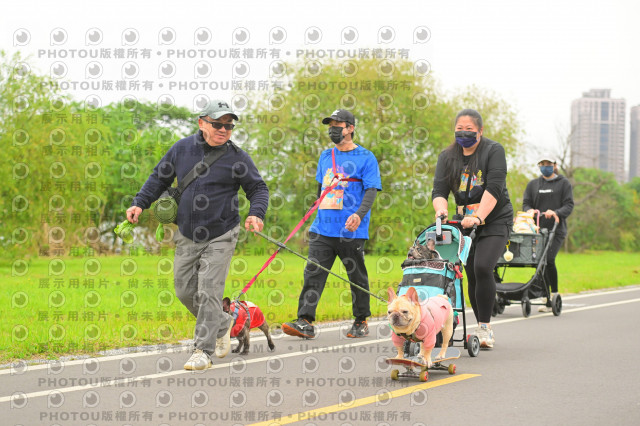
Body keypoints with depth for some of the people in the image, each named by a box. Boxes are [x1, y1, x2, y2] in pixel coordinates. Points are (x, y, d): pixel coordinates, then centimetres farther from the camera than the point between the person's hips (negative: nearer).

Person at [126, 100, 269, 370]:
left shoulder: (237, 158, -5)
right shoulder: (181, 149, 2)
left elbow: (258, 188, 1)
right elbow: (159, 178, 13)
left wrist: (256, 214, -18)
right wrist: (140, 203, 1)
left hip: (220, 238, -4)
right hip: (187, 237, 4)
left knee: (208, 292, -10)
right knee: (185, 291, 9)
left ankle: (203, 350, -3)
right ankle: (222, 325, 33)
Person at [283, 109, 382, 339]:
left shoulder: (366, 158, 0)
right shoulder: (325, 156, 17)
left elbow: (371, 191, -8)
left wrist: (359, 214, -24)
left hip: (351, 231, -4)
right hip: (322, 229, 5)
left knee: (357, 277, 5)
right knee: (313, 273, -7)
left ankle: (361, 322, 19)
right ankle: (305, 322, -13)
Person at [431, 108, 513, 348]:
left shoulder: (493, 151, -8)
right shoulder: (447, 157, 6)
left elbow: (494, 188, -20)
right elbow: (439, 190, -4)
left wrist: (478, 217, -32)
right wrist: (441, 209, -27)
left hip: (495, 220, -5)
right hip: (466, 223, 5)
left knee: (482, 268, -21)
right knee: (471, 275, 2)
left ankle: (484, 327, -14)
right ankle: (483, 330, 13)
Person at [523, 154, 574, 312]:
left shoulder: (563, 183, 9)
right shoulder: (533, 184, 18)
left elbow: (569, 205, 0)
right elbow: (526, 203, 13)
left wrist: (556, 213, -19)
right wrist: (529, 211, -10)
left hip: (556, 230, -3)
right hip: (538, 229, 4)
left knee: (548, 260, -21)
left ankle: (554, 292, -5)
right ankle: (547, 302, 6)